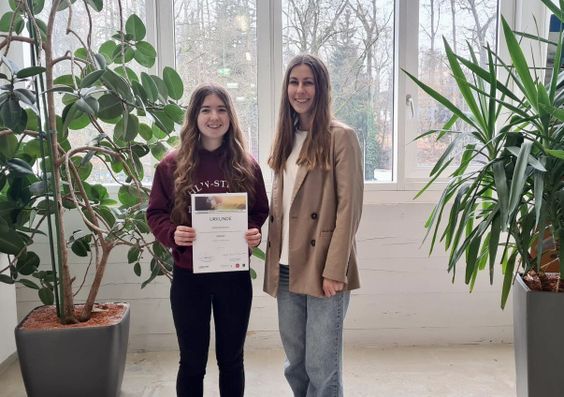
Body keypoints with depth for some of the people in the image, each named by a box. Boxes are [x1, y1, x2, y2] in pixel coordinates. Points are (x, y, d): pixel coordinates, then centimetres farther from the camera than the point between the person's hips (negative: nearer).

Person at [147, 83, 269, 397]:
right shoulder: (172, 165, -4)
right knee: (192, 362, 13)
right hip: (188, 276, -1)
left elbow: (261, 212, 7)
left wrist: (256, 234, -14)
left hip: (234, 275, 1)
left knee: (231, 359, 17)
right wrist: (172, 234, -20)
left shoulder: (247, 165, 0)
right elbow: (156, 214, 0)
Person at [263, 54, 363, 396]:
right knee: (295, 365, 15)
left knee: (321, 369, 1)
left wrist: (334, 270, -15)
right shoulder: (286, 137, 14)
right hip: (287, 269, 6)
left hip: (322, 270, -6)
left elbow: (349, 208, -11)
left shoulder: (341, 137, -7)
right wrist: (274, 259, 9)